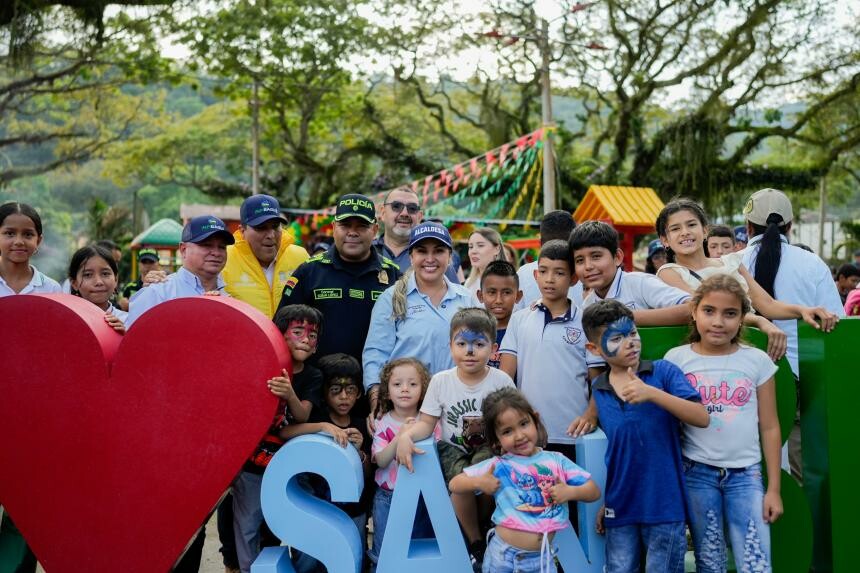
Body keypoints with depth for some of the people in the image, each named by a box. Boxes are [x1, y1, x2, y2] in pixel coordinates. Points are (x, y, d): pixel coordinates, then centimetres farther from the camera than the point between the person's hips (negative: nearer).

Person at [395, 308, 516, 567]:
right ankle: (475, 542, -5)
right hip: (453, 448, 1)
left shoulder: (501, 380, -6)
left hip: (488, 446, -1)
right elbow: (426, 422, -1)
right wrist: (406, 435, -20)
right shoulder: (440, 381, -3)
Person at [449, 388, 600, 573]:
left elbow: (594, 492, 6)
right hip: (503, 554, -1)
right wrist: (478, 482, -13)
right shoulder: (499, 465, -2)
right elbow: (455, 485, 4)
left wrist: (569, 491, -10)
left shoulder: (556, 460, 3)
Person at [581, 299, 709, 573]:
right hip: (620, 505, 3)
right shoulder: (598, 390, 4)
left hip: (664, 502, -3)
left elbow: (702, 418, -16)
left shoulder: (663, 371, -6)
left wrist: (652, 393, -26)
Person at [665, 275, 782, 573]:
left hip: (745, 473, 0)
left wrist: (774, 488, 3)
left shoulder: (758, 360, 0)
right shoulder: (677, 358, -2)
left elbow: (769, 427, 4)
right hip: (696, 473, 0)